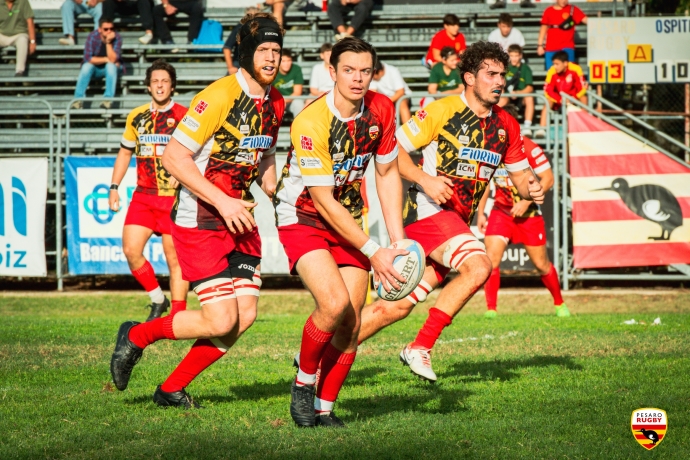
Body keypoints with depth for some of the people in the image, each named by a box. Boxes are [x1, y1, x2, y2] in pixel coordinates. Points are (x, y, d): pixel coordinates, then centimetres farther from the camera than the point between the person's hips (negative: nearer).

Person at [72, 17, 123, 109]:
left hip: (111, 69, 0)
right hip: (95, 69, 0)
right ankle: (78, 99, -32)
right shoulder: (92, 37, -17)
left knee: (111, 66, -33)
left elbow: (113, 59, -28)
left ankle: (108, 99, -38)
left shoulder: (117, 38, -18)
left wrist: (108, 42, -36)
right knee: (87, 66, -30)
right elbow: (88, 58, -22)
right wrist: (106, 59, -22)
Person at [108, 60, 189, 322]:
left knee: (175, 258, -4)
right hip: (143, 196, 4)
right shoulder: (136, 117, 11)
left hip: (174, 197, -4)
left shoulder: (185, 117, -3)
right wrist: (114, 187, 14)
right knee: (130, 249, -6)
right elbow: (124, 153, 22)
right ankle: (158, 300, 14)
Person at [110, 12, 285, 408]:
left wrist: (271, 187, 5)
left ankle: (172, 390, 13)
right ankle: (137, 336, 12)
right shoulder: (219, 97, -18)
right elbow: (174, 156, -20)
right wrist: (224, 202, -22)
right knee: (222, 321, -13)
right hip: (200, 222, -8)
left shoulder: (275, 103, 7)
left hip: (240, 218, 8)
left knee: (245, 315, -1)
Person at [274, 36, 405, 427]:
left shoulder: (382, 110, -7)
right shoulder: (310, 122, -25)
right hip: (303, 219, -5)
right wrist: (374, 252, -23)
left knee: (351, 326, -5)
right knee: (335, 305, -25)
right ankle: (303, 381, 0)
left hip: (349, 222, 5)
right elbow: (324, 202, -23)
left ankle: (325, 409, 12)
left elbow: (388, 174, 5)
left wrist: (397, 241, -3)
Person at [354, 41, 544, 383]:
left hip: (457, 220, 7)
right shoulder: (442, 110, -8)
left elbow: (520, 174, 19)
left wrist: (531, 188, -5)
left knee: (397, 306, 4)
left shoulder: (506, 125, 11)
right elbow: (392, 149, -8)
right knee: (478, 266, -29)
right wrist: (425, 179, -21)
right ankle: (420, 348, -19)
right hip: (429, 210, -7)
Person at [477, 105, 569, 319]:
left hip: (529, 213, -3)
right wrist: (480, 212, 10)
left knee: (541, 264, 7)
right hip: (501, 211, 3)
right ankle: (491, 309, -11)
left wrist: (526, 201, -24)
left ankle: (560, 304, 28)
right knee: (491, 258, -16)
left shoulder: (528, 148, -16)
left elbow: (548, 179, -15)